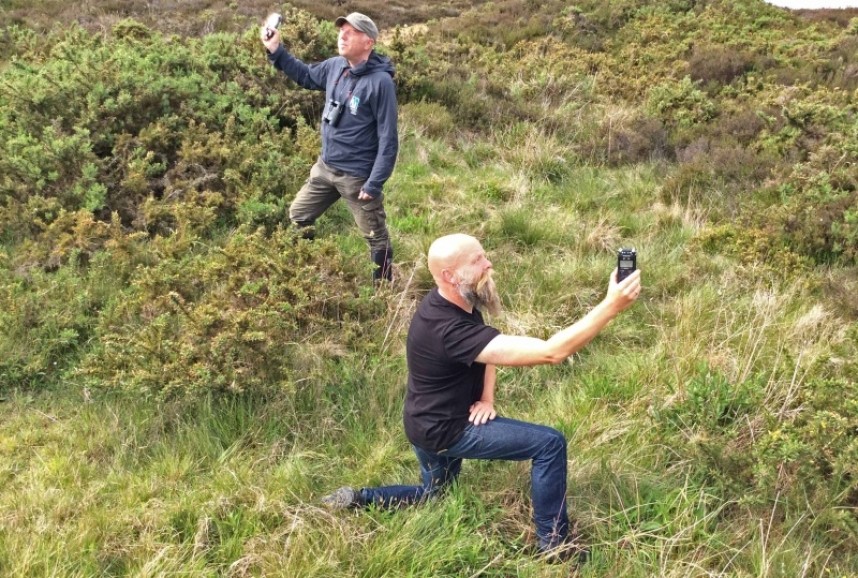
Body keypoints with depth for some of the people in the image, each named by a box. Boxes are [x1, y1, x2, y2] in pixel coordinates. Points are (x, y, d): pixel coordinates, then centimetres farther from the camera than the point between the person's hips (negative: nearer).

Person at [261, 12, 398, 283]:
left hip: (358, 176, -8)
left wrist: (375, 184, -21)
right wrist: (275, 50, 10)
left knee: (376, 237, 5)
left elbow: (388, 138, -19)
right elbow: (306, 75, 22)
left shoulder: (380, 81, -20)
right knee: (297, 217, 19)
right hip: (325, 167, 8)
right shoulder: (335, 66, 0)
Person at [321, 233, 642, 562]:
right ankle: (553, 542, 3)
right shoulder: (450, 329, -36)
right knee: (550, 444, -10)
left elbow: (488, 349, 11)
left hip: (433, 421, 9)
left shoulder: (456, 301, -6)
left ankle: (357, 499, 25)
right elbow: (551, 352, -41)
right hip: (444, 430, -9)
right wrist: (611, 306, -43)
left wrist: (487, 397, -6)